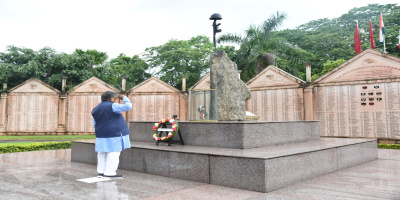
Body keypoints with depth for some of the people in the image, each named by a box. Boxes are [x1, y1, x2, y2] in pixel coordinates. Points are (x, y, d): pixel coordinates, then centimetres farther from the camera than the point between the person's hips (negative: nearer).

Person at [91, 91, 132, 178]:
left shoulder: (96, 110, 14)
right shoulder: (112, 106, -10)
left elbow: (95, 125, 16)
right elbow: (128, 106, -13)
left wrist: (98, 135, 22)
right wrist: (123, 97, 1)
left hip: (101, 135, 8)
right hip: (114, 134, -8)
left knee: (102, 154, 13)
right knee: (113, 153, -4)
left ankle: (101, 171, 16)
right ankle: (109, 172, -5)